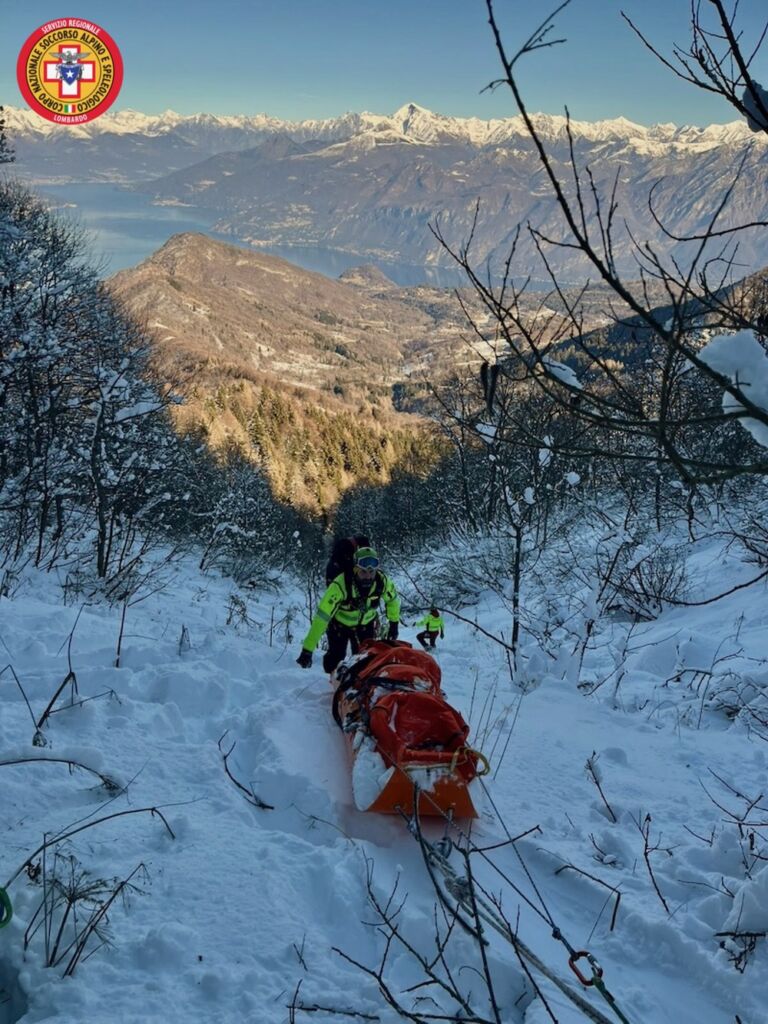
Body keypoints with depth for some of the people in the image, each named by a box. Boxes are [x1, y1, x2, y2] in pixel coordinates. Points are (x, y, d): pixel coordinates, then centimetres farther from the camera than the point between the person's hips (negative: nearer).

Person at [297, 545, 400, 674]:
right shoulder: (340, 585, -40)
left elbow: (392, 599, -2)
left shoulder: (382, 581, -27)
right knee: (336, 659, -8)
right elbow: (321, 617, -41)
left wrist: (394, 623, 1)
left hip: (366, 625, 3)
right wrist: (307, 650, -44)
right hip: (339, 624, -3)